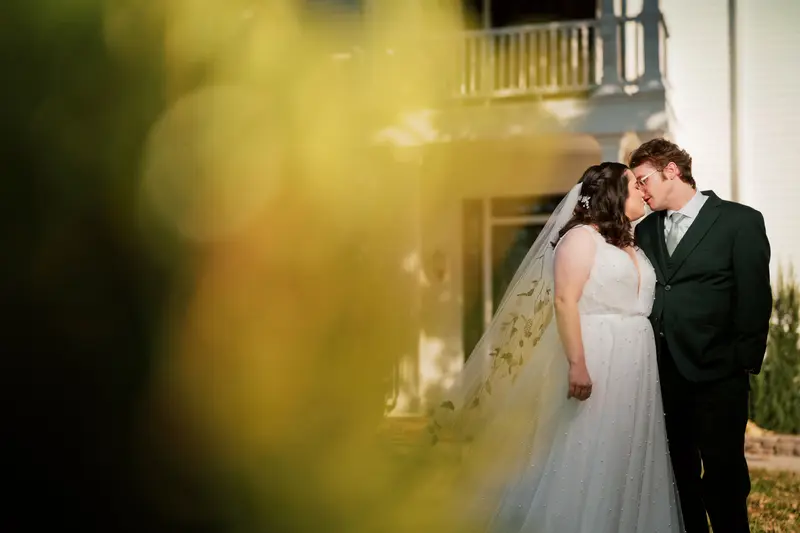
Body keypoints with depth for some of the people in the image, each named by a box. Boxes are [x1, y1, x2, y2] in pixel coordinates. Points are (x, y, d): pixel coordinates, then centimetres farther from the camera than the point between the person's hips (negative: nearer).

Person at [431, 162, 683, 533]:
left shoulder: (629, 244, 18)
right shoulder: (581, 236, -6)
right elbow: (564, 301, -15)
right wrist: (577, 363, -24)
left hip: (634, 367, 8)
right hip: (593, 359, -8)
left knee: (623, 461, 9)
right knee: (585, 458, -5)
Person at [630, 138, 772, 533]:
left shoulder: (740, 221, -2)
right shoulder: (646, 230, 13)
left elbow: (754, 297, -5)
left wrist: (744, 361, -9)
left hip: (716, 372, -5)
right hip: (663, 371, 5)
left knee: (723, 471, 0)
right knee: (680, 471, 12)